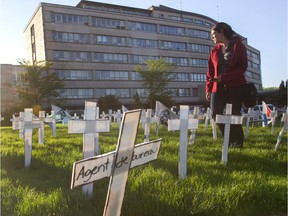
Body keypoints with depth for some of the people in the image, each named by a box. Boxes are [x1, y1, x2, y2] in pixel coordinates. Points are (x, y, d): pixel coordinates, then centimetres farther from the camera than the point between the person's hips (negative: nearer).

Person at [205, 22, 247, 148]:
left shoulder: (238, 46, 1)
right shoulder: (214, 51, 14)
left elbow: (243, 67, -9)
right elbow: (210, 71, 12)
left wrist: (224, 77, -19)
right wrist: (208, 89, 3)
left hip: (236, 86, -4)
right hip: (218, 87, 4)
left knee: (234, 115, -4)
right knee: (215, 114, -5)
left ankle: (237, 142, 14)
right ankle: (230, 139, 14)